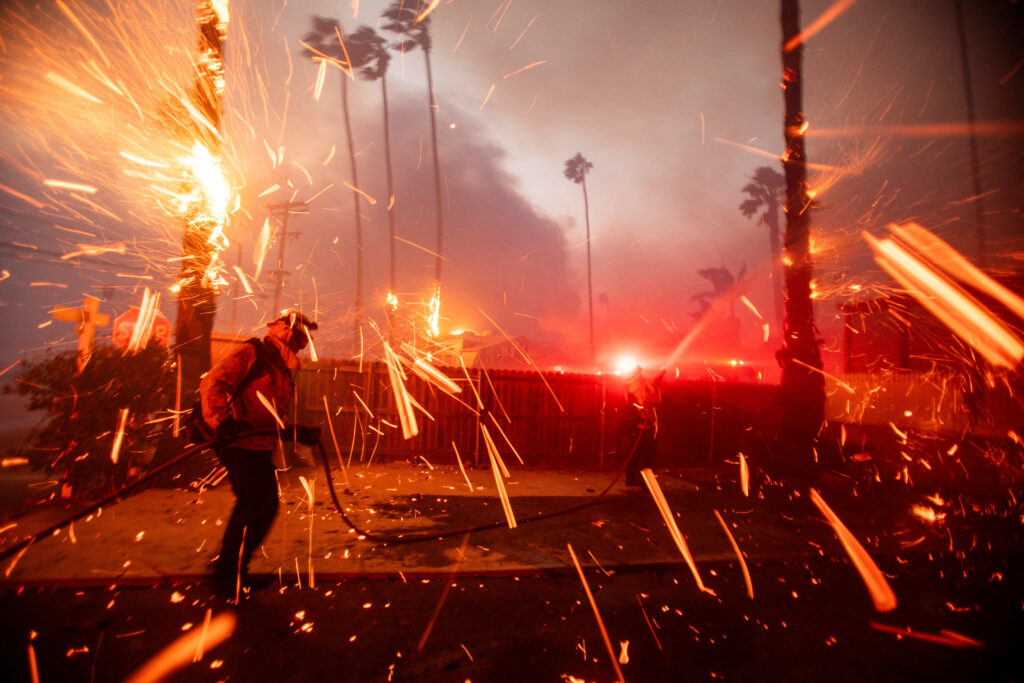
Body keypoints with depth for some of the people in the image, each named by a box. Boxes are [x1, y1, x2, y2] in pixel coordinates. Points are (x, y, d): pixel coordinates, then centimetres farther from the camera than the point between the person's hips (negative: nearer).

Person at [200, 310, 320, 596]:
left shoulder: (282, 369, 19)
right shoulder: (252, 353, -7)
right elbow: (212, 383, -19)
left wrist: (301, 433, 12)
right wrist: (222, 421, -30)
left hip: (260, 447, 9)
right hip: (240, 444, -9)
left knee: (267, 506, 12)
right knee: (253, 506, -7)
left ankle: (235, 569, 29)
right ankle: (227, 575, 12)